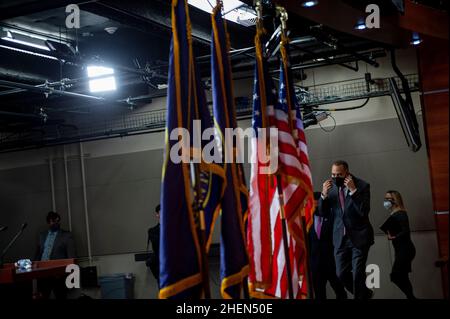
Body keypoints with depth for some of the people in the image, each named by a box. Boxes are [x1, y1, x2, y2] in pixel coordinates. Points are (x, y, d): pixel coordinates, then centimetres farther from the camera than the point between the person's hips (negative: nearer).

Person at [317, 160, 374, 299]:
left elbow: (364, 211, -19)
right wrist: (324, 195, -13)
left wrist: (353, 190, -25)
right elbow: (323, 213, 3)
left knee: (357, 274, -3)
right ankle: (365, 293, 31)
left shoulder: (362, 185, -10)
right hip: (340, 238, 4)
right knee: (341, 274, 8)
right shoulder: (331, 186, 1)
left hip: (359, 237, -4)